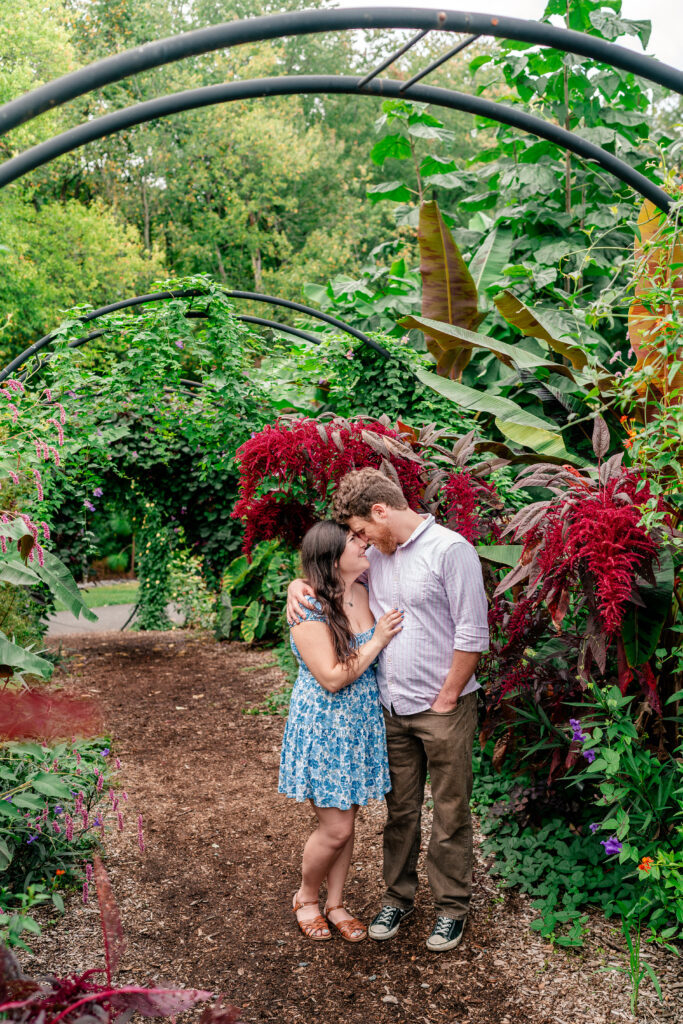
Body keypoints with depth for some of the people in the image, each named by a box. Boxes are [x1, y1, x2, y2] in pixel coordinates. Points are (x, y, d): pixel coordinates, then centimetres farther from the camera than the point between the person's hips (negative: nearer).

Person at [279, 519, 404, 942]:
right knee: (336, 828, 0)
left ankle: (336, 903, 33)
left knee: (347, 823, 15)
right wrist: (376, 642, -19)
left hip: (360, 727, 6)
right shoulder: (309, 613, -20)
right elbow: (332, 678, -23)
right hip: (323, 729, -6)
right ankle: (306, 897, 27)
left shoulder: (365, 595, 1)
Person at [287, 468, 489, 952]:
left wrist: (446, 699, -12)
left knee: (450, 813, 7)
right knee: (400, 809, 16)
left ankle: (452, 906, 24)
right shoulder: (376, 556, 7)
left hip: (443, 708, -6)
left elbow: (473, 634, -15)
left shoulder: (451, 549, -14)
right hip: (392, 710, 6)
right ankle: (398, 896, 32)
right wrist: (300, 584, -1)